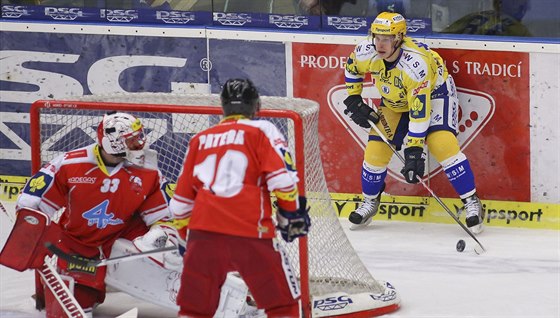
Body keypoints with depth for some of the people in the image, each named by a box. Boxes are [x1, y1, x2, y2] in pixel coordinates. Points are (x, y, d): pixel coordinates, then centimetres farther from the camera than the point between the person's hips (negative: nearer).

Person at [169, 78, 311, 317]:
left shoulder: (200, 140, 21)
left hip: (203, 231, 3)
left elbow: (181, 203, 21)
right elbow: (282, 180, -5)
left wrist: (187, 235, 35)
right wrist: (292, 215, 10)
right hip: (250, 233, -3)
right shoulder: (262, 131, 8)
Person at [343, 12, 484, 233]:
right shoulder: (367, 52, -24)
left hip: (433, 92, -6)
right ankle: (370, 201, 22)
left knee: (442, 144, -26)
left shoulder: (416, 64, -40)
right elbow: (352, 67, 3)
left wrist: (414, 150, -39)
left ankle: (471, 202, -14)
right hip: (395, 100, 6)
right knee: (376, 150, -4)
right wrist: (353, 98, 2)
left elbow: (419, 111, -39)